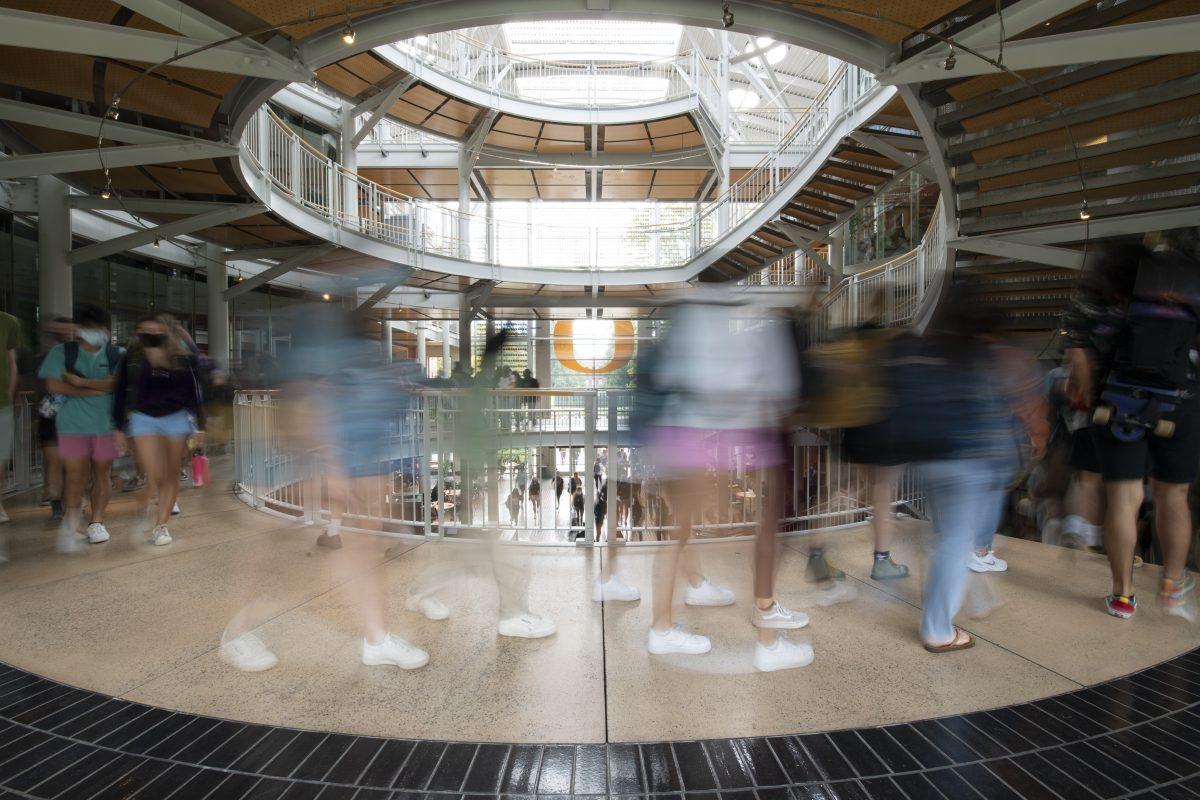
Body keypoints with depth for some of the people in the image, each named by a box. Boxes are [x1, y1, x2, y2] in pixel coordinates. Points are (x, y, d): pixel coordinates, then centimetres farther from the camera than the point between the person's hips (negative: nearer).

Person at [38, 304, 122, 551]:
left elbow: (117, 382, -10)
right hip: (72, 423, -1)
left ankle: (97, 522, 18)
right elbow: (53, 385, -6)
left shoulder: (117, 355, 5)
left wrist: (81, 382, -12)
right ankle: (70, 523, 6)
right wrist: (96, 390, -10)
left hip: (106, 423, 1)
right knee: (75, 475, -5)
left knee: (101, 473, 7)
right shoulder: (62, 352, 4)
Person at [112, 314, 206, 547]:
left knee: (171, 476, 6)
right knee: (155, 477, -9)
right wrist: (119, 429, 3)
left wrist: (200, 427, -1)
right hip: (143, 419, 0)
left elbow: (195, 394, -1)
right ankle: (145, 510, 21)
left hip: (176, 418, 1)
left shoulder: (184, 359, -9)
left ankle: (161, 525, 20)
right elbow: (120, 394, 1)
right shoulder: (132, 359, -7)